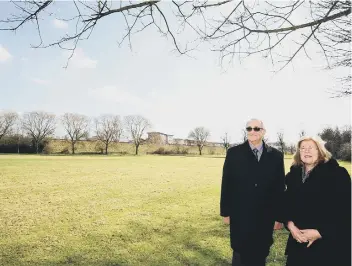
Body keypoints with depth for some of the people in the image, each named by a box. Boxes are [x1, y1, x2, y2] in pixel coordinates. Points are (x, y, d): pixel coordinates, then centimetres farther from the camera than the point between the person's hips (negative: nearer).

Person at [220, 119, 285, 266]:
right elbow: (226, 183, -3)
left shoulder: (276, 155, 0)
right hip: (240, 215, -1)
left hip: (265, 216, 2)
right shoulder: (233, 153, -4)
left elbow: (280, 186, 2)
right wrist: (225, 211, -2)